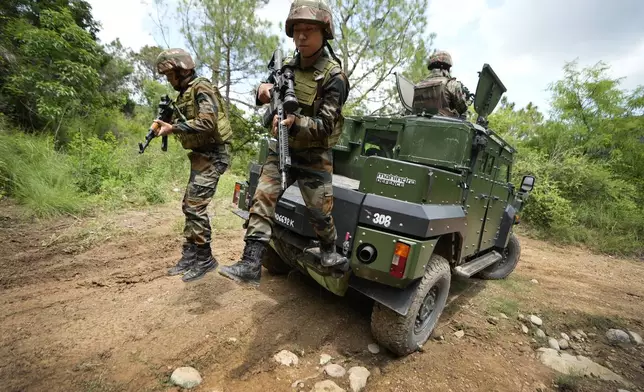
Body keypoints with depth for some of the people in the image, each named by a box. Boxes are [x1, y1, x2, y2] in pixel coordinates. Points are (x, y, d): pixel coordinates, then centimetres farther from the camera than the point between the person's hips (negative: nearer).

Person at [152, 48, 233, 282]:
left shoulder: (202, 88, -10)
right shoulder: (184, 94, 20)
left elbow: (207, 123, -24)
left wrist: (173, 128, -22)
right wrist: (169, 125, 5)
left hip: (212, 155, -10)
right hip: (200, 155, 10)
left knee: (195, 206, -13)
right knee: (189, 206, 10)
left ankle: (204, 259, -2)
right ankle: (189, 256, 19)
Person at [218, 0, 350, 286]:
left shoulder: (334, 76, -11)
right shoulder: (286, 66, 7)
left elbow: (325, 125, -18)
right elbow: (261, 96, 14)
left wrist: (294, 121, -36)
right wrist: (264, 90, -11)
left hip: (315, 156, -4)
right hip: (282, 148, 5)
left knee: (320, 211, 3)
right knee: (261, 201, -8)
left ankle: (329, 251, 33)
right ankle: (250, 265, -5)